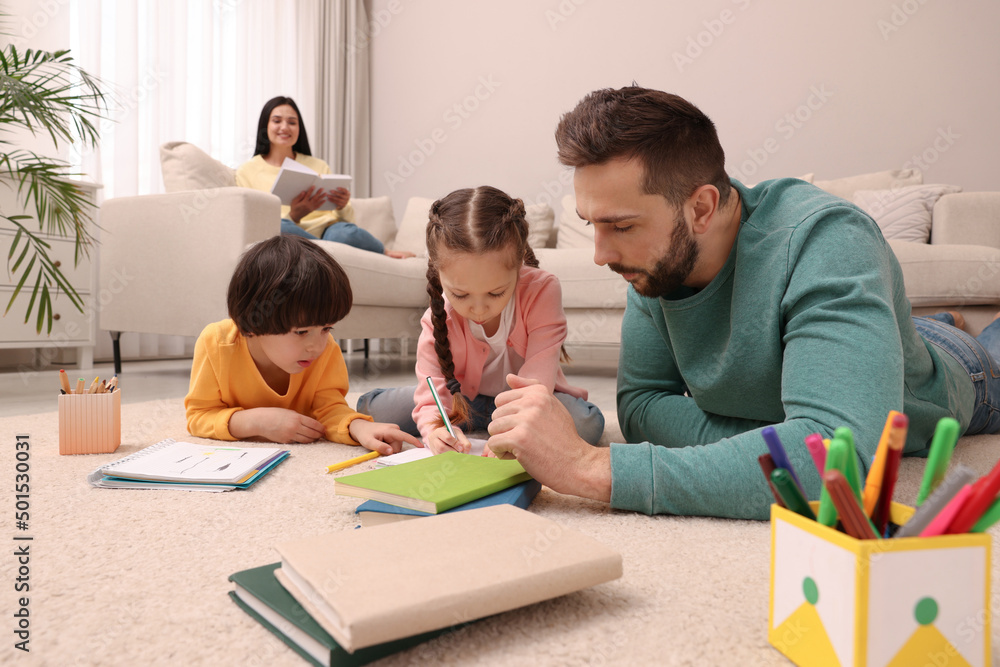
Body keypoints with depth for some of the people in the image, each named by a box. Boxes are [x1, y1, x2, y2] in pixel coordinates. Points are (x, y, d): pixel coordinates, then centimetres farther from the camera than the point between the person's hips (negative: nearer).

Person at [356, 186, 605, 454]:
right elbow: (432, 392, -24)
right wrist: (435, 428, -49)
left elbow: (537, 377, -32)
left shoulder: (542, 289, -29)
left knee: (587, 424, -33)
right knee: (372, 407, -14)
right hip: (465, 399, 1)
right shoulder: (437, 318, -23)